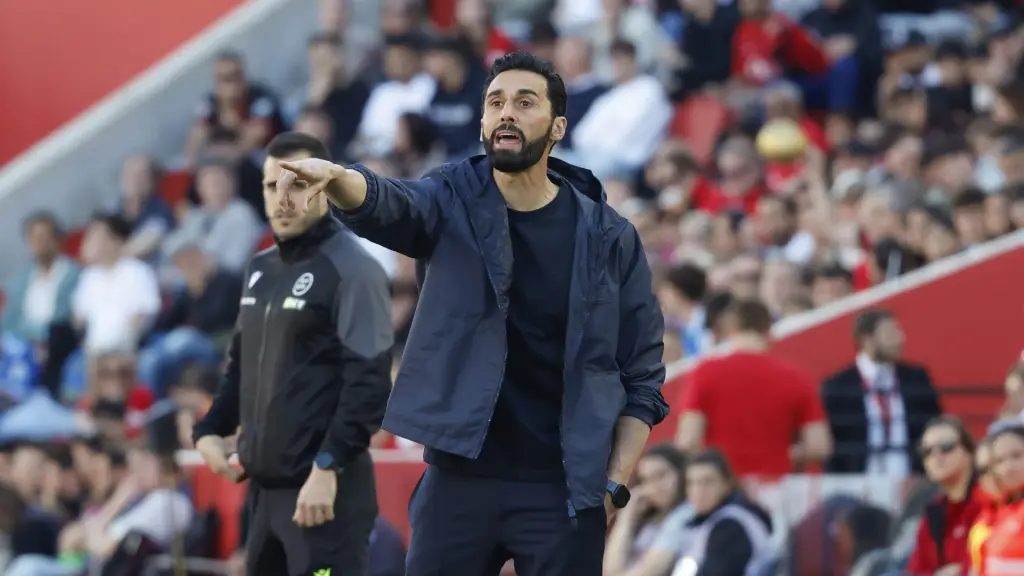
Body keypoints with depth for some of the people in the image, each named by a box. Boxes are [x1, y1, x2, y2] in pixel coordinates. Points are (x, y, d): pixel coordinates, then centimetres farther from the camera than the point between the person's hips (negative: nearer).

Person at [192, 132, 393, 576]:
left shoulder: (351, 269, -10)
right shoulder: (261, 269, 16)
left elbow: (370, 383, -17)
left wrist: (328, 467, -23)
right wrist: (210, 430, 10)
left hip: (326, 489, -9)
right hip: (265, 485, 9)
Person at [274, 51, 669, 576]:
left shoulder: (608, 238, 0)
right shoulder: (451, 203, 1)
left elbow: (642, 378, 3)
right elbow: (384, 204, -22)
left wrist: (614, 488, -5)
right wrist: (336, 179, -45)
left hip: (561, 491, -1)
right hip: (458, 479, 1)